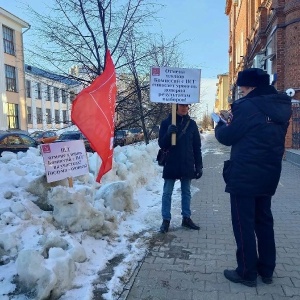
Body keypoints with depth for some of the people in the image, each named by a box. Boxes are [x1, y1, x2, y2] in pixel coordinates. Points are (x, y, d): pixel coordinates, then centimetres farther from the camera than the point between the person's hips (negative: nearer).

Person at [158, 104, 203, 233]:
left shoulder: (191, 124, 5)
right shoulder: (166, 123, -2)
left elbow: (197, 147, 7)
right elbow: (162, 144, -5)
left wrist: (199, 165, 3)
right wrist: (168, 133, -25)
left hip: (187, 165, 3)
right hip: (171, 164, -2)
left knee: (186, 192, 12)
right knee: (167, 193, 2)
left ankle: (186, 218, 23)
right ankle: (166, 220, 10)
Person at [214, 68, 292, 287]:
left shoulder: (248, 106, -15)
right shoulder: (281, 108, 9)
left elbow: (227, 137, -8)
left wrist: (220, 125, 13)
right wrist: (234, 123, 14)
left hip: (244, 176, -8)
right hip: (268, 175, 8)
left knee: (244, 224, 3)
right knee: (264, 222, 17)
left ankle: (247, 273, 13)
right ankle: (267, 270, 26)